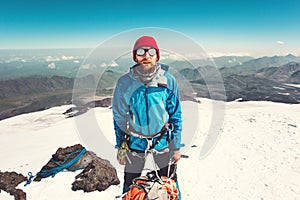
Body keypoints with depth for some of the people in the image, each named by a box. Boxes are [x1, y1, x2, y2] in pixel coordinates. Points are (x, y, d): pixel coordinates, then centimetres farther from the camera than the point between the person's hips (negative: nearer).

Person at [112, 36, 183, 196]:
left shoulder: (168, 81, -9)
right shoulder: (124, 83, -9)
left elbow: (175, 115, -2)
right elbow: (119, 117, 0)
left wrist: (176, 147, 1)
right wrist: (120, 148, 3)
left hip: (163, 140, 1)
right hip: (134, 141, 0)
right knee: (131, 185, 16)